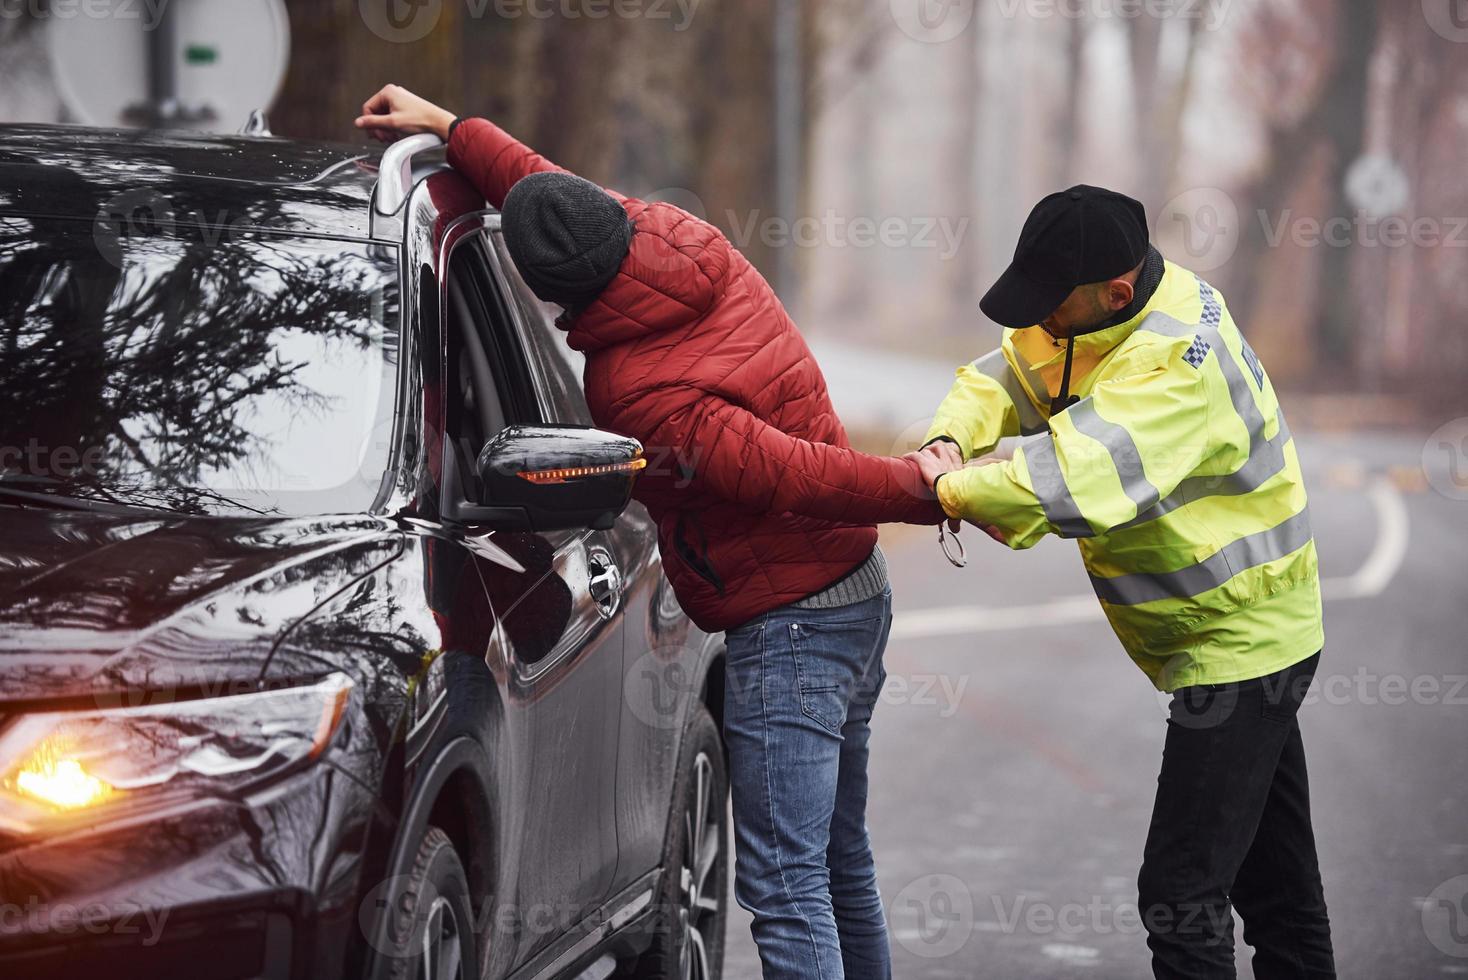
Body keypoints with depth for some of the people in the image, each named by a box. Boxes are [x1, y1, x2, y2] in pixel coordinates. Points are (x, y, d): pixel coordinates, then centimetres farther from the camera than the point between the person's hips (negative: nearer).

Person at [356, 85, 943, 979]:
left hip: (788, 627, -10)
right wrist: (450, 130, 22)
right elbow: (562, 192, 18)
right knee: (840, 860, 18)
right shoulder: (692, 242, -1)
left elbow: (795, 473, -28)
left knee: (785, 885, -9)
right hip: (859, 596, 10)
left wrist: (920, 493, -14)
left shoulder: (638, 393, -26)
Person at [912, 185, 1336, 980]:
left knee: (1181, 893, -12)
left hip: (1238, 640, -10)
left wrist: (952, 489, -27)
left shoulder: (1177, 363, -31)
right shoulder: (1089, 313, -2)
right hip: (1244, 638, 10)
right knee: (1274, 880, 20)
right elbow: (1003, 376, 8)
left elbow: (1079, 479, -42)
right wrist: (951, 442, -14)